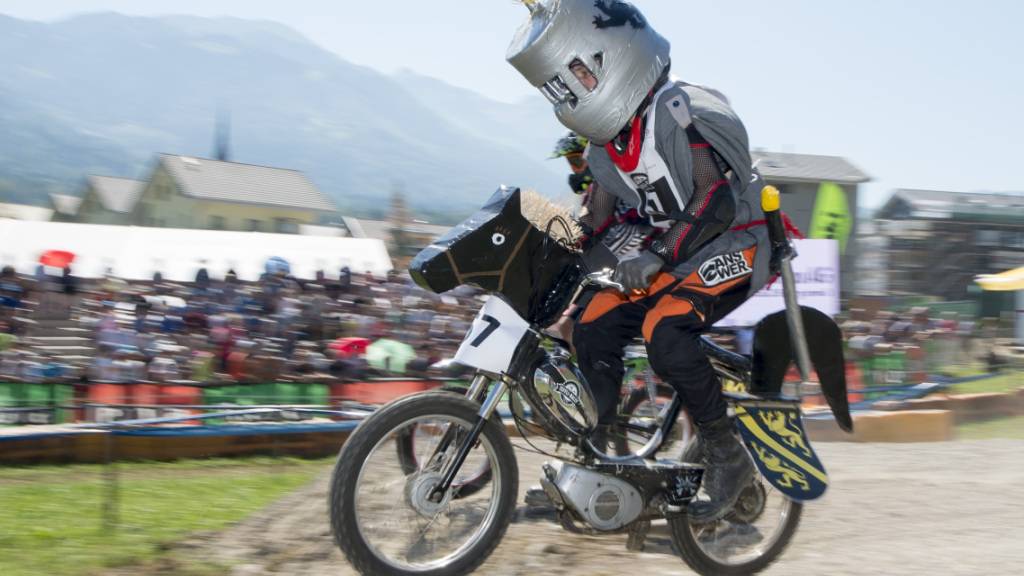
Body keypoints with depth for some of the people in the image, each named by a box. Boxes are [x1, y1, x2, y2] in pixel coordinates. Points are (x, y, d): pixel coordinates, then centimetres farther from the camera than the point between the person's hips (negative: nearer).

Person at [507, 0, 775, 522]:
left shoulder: (678, 112, -18)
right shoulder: (605, 144, 10)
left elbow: (717, 201, -26)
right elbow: (595, 223, 14)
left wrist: (658, 256, -33)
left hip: (730, 249, -9)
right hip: (668, 259, 9)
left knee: (665, 333, -31)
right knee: (592, 329, -7)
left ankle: (729, 458, -17)